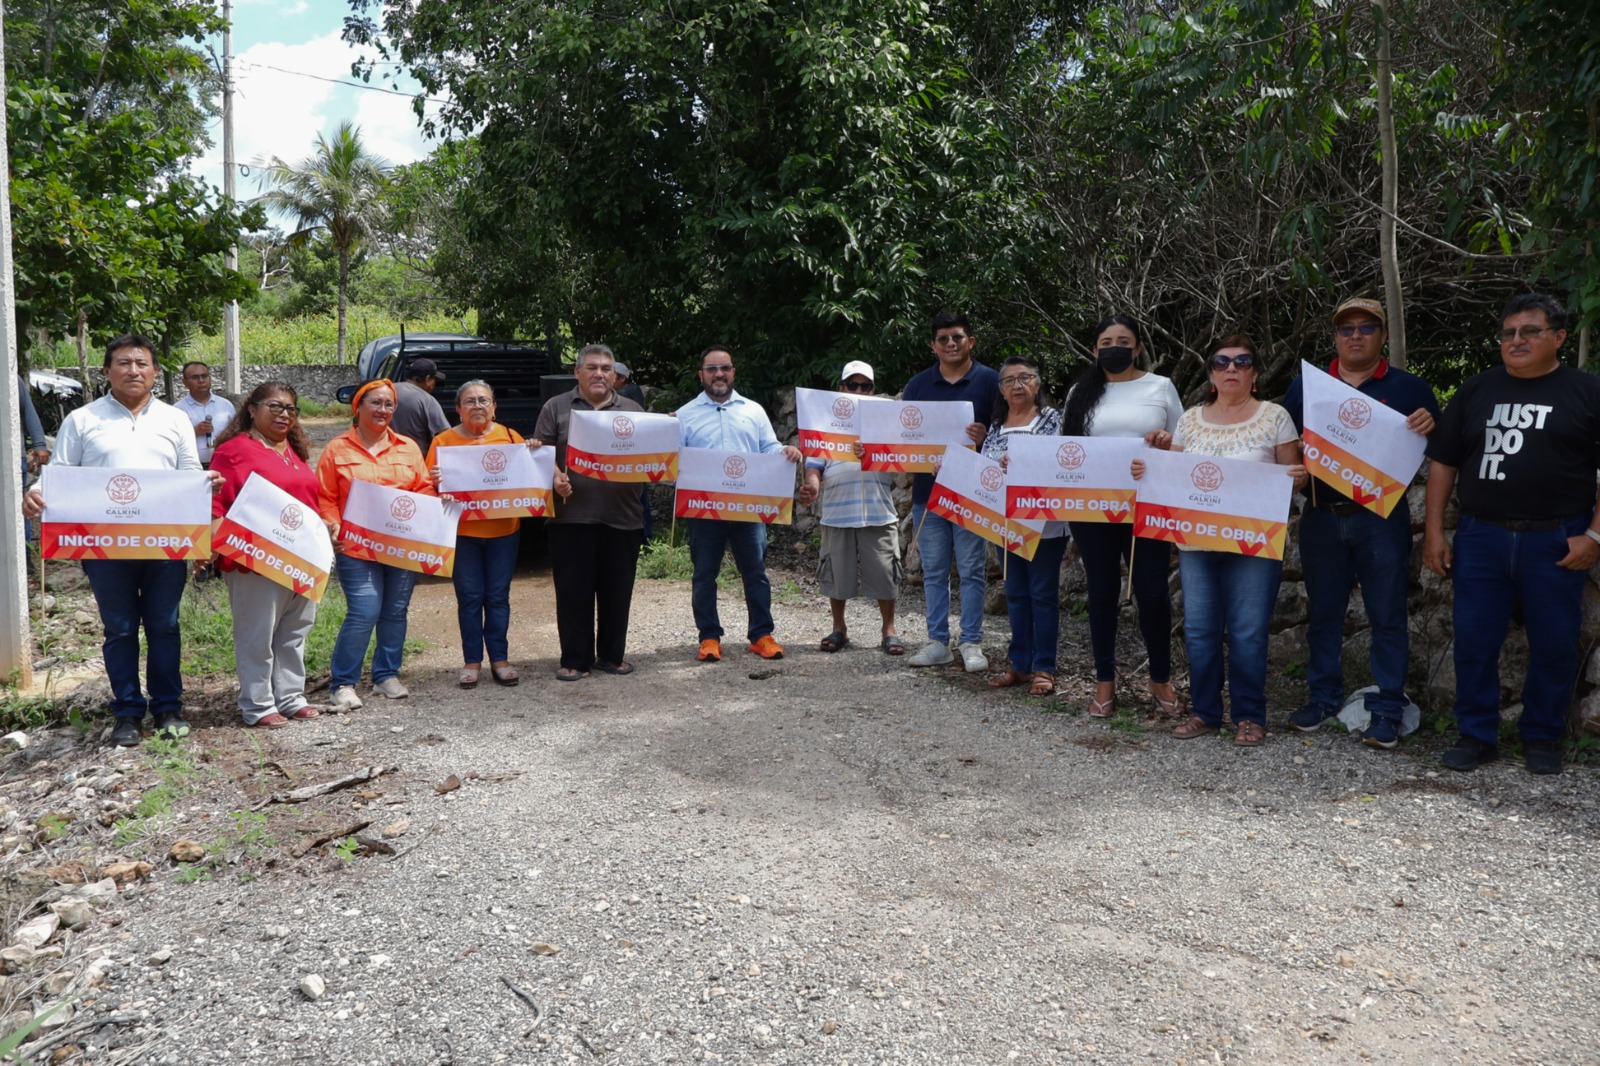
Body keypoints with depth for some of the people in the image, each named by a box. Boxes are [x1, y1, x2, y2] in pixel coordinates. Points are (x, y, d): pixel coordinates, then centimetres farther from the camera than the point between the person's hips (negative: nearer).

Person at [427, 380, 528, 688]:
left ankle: (500, 659, 15)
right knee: (470, 598, 4)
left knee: (498, 597, 6)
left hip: (503, 531, 1)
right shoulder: (444, 441, 2)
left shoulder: (510, 437, 5)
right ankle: (472, 662, 13)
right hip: (461, 531, -1)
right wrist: (434, 481, -21)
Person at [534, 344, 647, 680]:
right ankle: (575, 660, 11)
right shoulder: (557, 408, 9)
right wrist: (555, 477, -15)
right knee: (573, 592, 2)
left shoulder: (632, 410, 15)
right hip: (572, 516, -2)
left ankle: (612, 654, 21)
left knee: (617, 591, 8)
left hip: (622, 517, 2)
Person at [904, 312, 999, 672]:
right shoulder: (918, 385, 10)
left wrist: (986, 437, -22)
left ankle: (972, 643, 9)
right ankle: (937, 641, 16)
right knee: (934, 572, 8)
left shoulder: (990, 381, 1)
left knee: (971, 571, 2)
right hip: (927, 490, 3)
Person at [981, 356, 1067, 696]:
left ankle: (1044, 668, 8)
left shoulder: (1052, 419, -4)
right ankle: (1019, 663, 20)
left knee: (1043, 594, 0)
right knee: (1016, 593, 11)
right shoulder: (995, 426, 12)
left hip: (1044, 523, -5)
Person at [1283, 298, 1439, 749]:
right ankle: (1324, 697, 23)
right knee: (1323, 613, 11)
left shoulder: (1409, 388, 3)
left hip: (1382, 518, -2)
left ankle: (1386, 710, 11)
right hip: (1322, 518, 2)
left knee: (1387, 617, 3)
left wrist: (1428, 427, -16)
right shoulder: (1305, 386, 8)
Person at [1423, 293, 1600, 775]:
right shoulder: (1476, 391, 10)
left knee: (1554, 644, 6)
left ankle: (1542, 738, 22)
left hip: (1556, 541, -2)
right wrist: (1434, 532, 3)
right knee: (1473, 640, 3)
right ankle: (1477, 736, 15)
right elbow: (1443, 462, 10)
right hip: (1481, 537, 2)